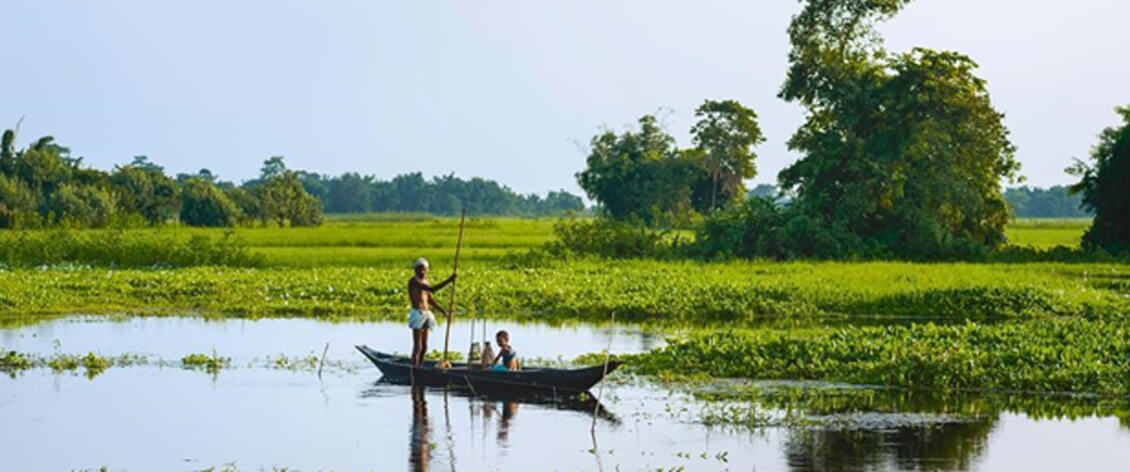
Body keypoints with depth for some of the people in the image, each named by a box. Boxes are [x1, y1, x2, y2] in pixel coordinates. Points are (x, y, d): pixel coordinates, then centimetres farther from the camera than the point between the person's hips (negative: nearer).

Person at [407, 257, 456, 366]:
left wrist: (442, 311, 19)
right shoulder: (413, 281, -13)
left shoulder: (425, 281, 15)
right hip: (418, 315, -9)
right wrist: (448, 281, -26)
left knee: (424, 347, 9)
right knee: (417, 347, -12)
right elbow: (432, 289, -25)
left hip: (426, 315, 9)